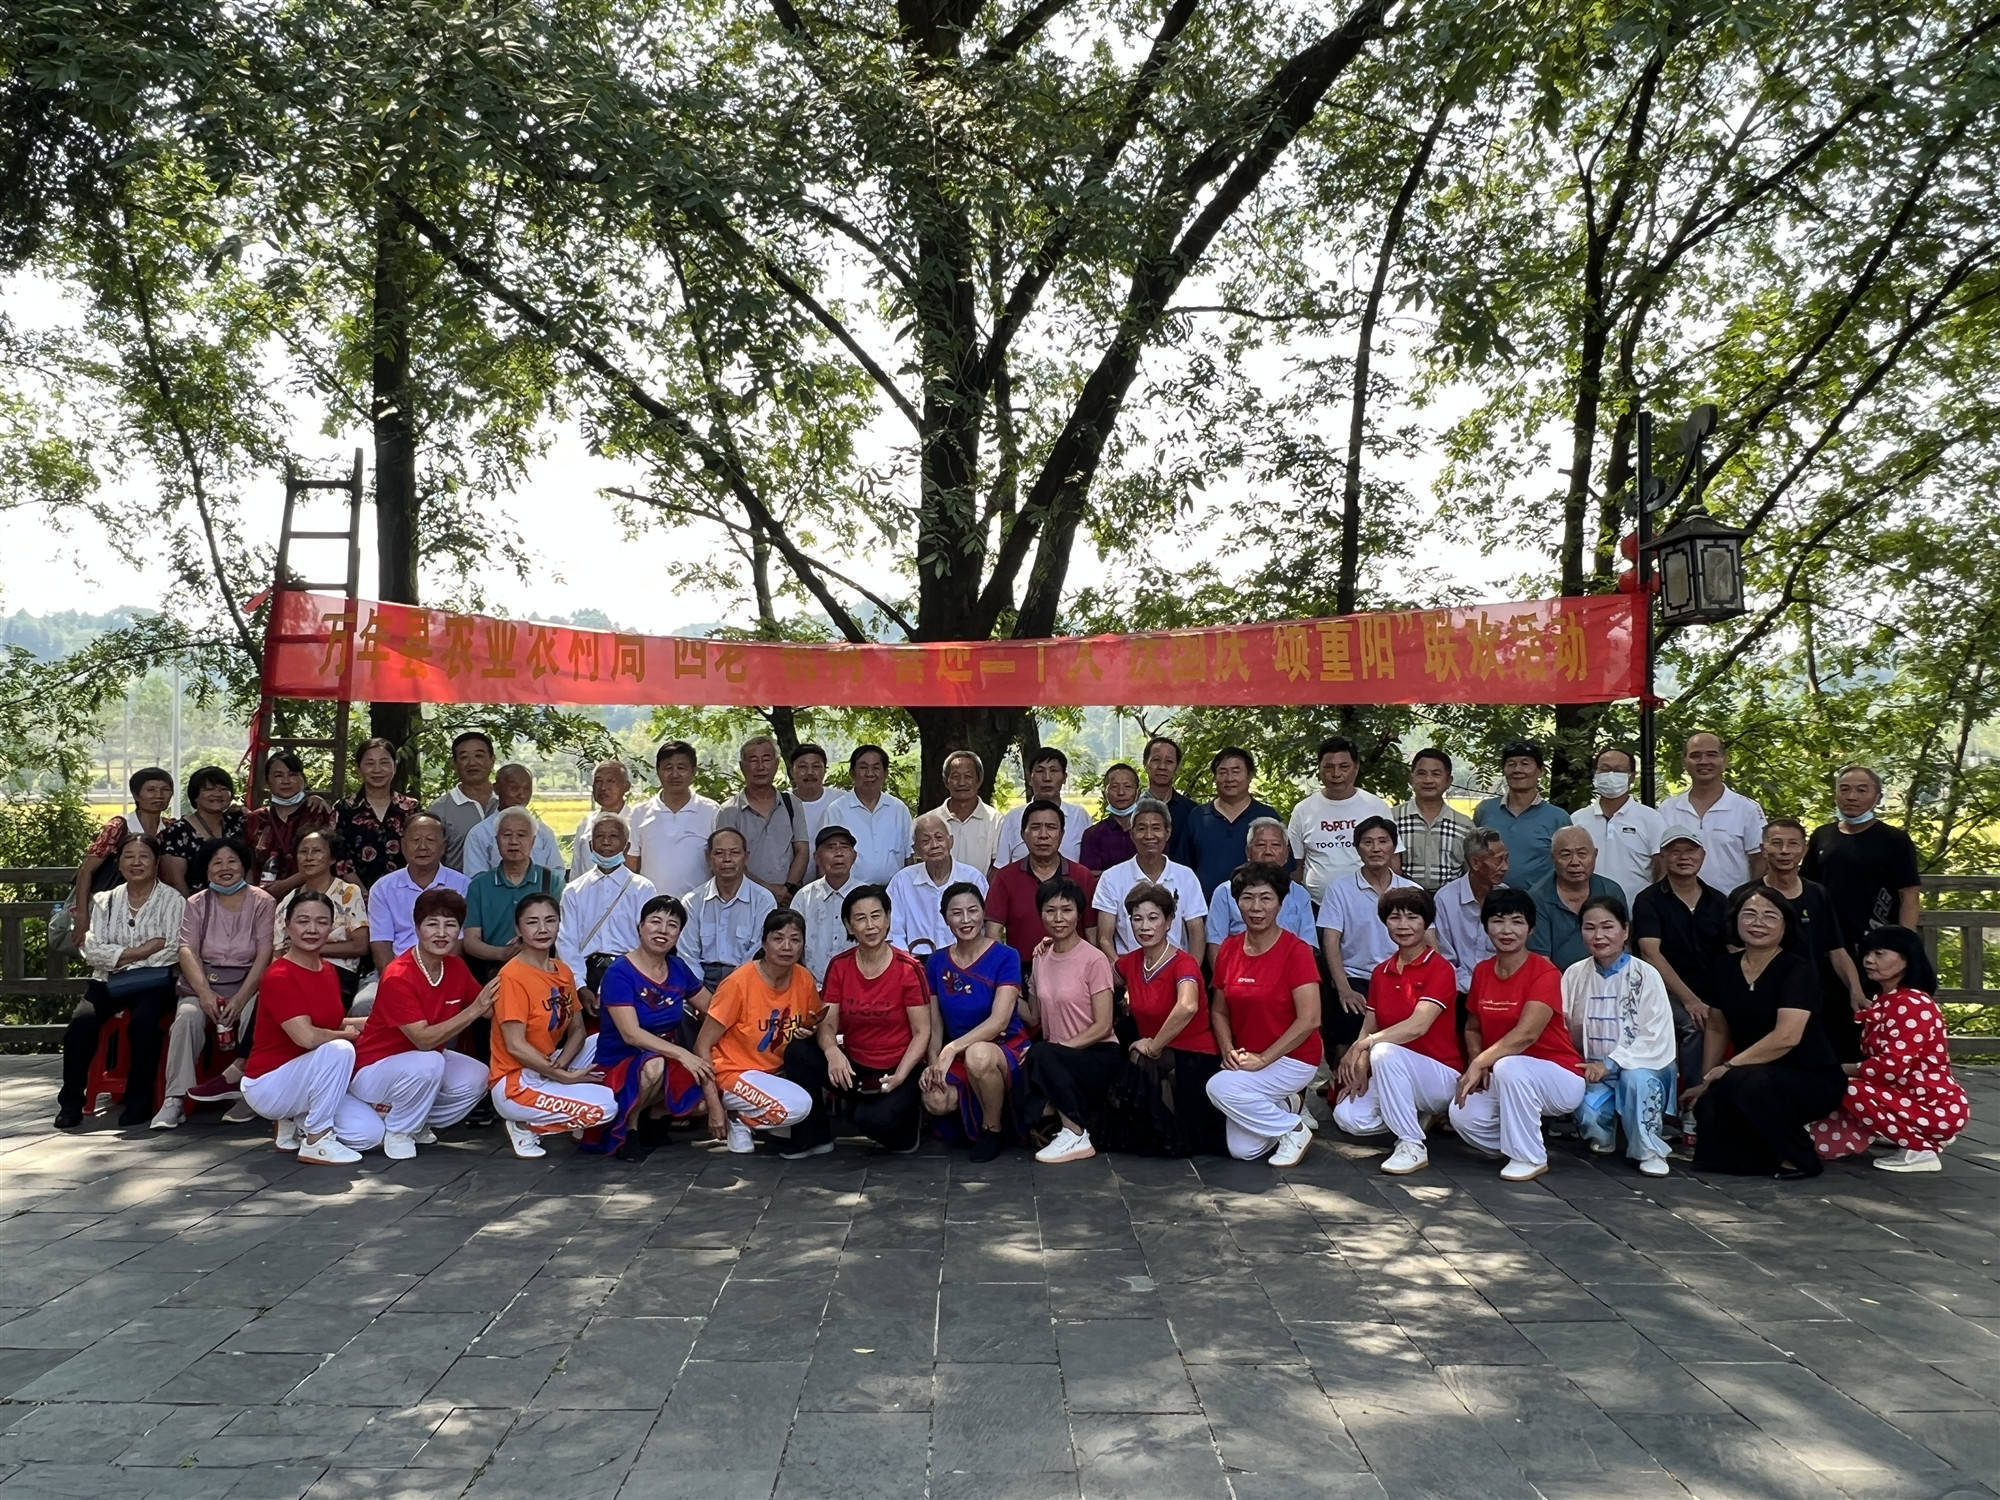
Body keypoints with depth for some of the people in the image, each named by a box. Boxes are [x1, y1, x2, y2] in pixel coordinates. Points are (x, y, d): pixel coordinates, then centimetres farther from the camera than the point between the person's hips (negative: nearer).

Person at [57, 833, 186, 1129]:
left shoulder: (173, 900, 4)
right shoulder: (105, 901, 14)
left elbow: (173, 951, -8)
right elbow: (92, 951, 2)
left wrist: (119, 956, -8)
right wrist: (141, 951, -11)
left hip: (153, 982, -3)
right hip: (108, 982, 3)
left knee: (142, 1021, -32)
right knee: (81, 1020, -26)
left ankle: (139, 1100, -18)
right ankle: (71, 1101, -12)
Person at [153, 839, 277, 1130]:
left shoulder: (262, 902, 6)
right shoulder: (197, 904, 14)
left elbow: (265, 955, -4)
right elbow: (188, 951, 1)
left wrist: (240, 999, -17)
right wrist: (205, 994, -17)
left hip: (248, 984, -2)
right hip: (203, 984, 2)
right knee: (187, 1016, -29)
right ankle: (175, 1099, -28)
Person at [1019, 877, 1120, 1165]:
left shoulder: (1094, 960, -9)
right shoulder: (1041, 959, 9)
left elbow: (1103, 1026, -12)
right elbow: (1034, 1018, 15)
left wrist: (1061, 1045, -20)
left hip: (1098, 1056, -5)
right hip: (1056, 1058, 5)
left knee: (1041, 1054, -35)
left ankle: (1076, 1138, -20)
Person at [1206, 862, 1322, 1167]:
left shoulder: (1296, 951, -15)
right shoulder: (1229, 950, 2)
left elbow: (1309, 1020, -20)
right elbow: (1219, 1011, 11)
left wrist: (1263, 1059, -20)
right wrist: (1229, 1051, -7)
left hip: (1293, 1058, -5)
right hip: (1248, 1059, 5)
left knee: (1220, 1087, -28)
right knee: (1242, 1150, -7)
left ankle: (1294, 1129, -5)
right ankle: (1285, 1108, 22)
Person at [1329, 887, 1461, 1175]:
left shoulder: (1439, 968, -11)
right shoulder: (1381, 972, 9)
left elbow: (1418, 1025, -24)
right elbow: (1368, 1029, 5)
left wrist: (1365, 1044, -29)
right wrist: (1358, 1072, -11)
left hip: (1441, 1075, -6)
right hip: (1393, 1074, 6)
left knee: (1385, 1052, -35)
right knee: (1347, 1116, -20)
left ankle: (1413, 1147, -21)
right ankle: (1418, 1117, 9)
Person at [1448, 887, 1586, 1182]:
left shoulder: (1544, 973, -16)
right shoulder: (1482, 971, 4)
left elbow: (1526, 1034, -27)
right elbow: (1474, 1029, 12)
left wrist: (1479, 1064, -27)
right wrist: (1477, 1061, -9)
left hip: (1560, 1079, -5)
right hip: (1502, 1079, 5)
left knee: (1508, 1067, -37)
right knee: (1463, 1115, -23)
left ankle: (1530, 1158, -15)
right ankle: (1518, 1144, 8)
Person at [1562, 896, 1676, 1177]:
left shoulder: (1645, 975, -7)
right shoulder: (1575, 975, 3)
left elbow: (1656, 1038, -12)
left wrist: (1610, 1064, -20)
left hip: (1642, 1066, -2)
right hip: (1594, 1069, 2)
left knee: (1635, 1078, -37)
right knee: (1588, 1115, -28)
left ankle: (1649, 1151, -12)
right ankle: (1603, 1137, 12)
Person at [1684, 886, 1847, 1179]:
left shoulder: (1797, 970, -14)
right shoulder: (1726, 970, 5)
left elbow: (1787, 1037, -26)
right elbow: (1717, 1029, 13)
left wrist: (1729, 1067, -23)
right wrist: (1705, 1081, 7)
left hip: (1814, 1081, -5)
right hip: (1759, 1078, 5)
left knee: (1746, 1082, -36)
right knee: (1708, 1107, -25)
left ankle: (1800, 1158, -9)